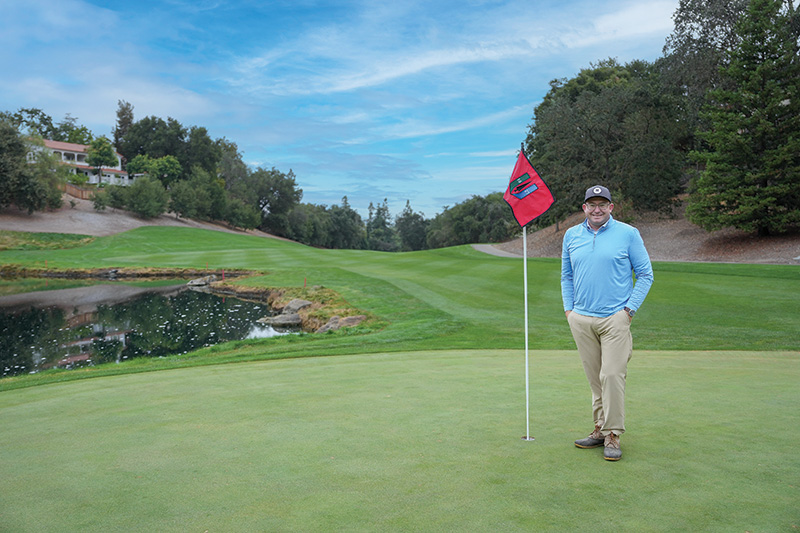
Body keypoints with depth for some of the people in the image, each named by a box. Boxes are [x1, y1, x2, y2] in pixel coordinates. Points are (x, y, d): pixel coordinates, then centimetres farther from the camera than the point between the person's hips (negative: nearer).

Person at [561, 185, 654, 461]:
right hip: (581, 319, 3)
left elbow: (645, 274, 4)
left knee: (612, 375, -9)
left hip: (615, 317, -3)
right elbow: (566, 275, 18)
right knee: (595, 379, 9)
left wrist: (630, 308, -4)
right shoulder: (571, 235, 9)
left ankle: (612, 435, 2)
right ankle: (600, 429, 20)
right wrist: (568, 309, 10)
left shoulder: (628, 233, 0)